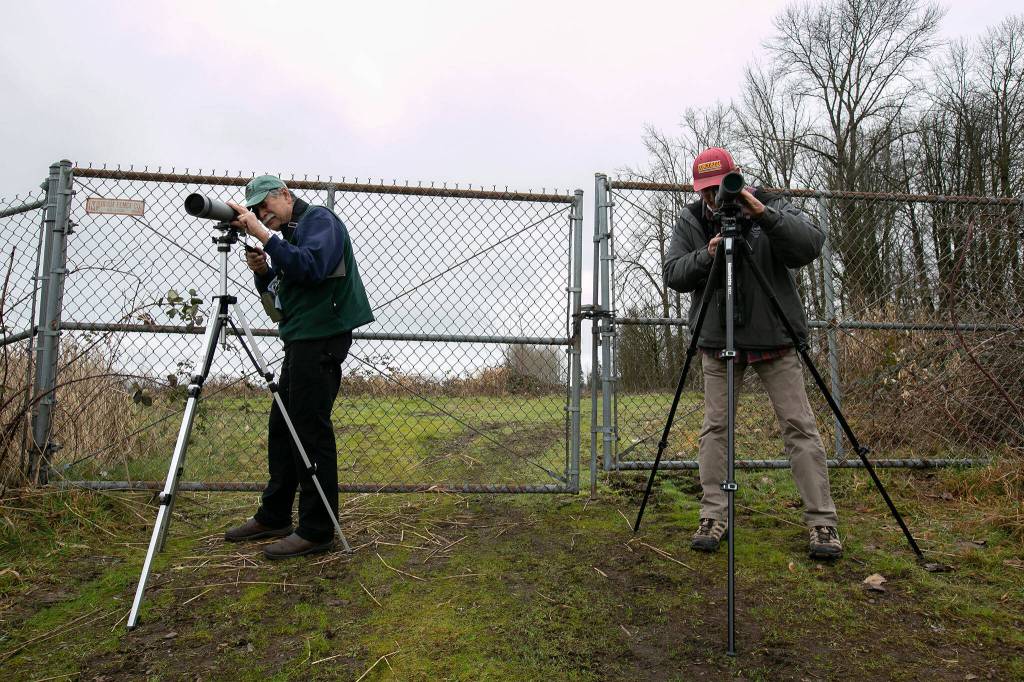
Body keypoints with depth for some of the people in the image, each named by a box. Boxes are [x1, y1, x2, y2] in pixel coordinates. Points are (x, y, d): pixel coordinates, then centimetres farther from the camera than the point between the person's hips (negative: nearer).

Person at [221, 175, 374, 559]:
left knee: (311, 431, -8)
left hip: (322, 338, -9)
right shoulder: (288, 234, 21)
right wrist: (262, 272, 3)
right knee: (282, 428, 12)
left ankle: (317, 531, 0)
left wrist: (263, 235, -21)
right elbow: (280, 294, 22)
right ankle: (273, 517, 23)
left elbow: (310, 268, -23)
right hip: (301, 340, 10)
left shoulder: (319, 220, -4)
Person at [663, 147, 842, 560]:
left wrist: (763, 214, -27)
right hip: (717, 340, 2)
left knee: (799, 426, -2)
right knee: (715, 427, 0)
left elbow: (811, 246, -18)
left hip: (773, 337, -2)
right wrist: (706, 255, -20)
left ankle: (822, 522, 5)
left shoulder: (770, 207, -3)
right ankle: (714, 518, 8)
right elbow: (673, 274, -3)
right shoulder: (689, 221, 3)